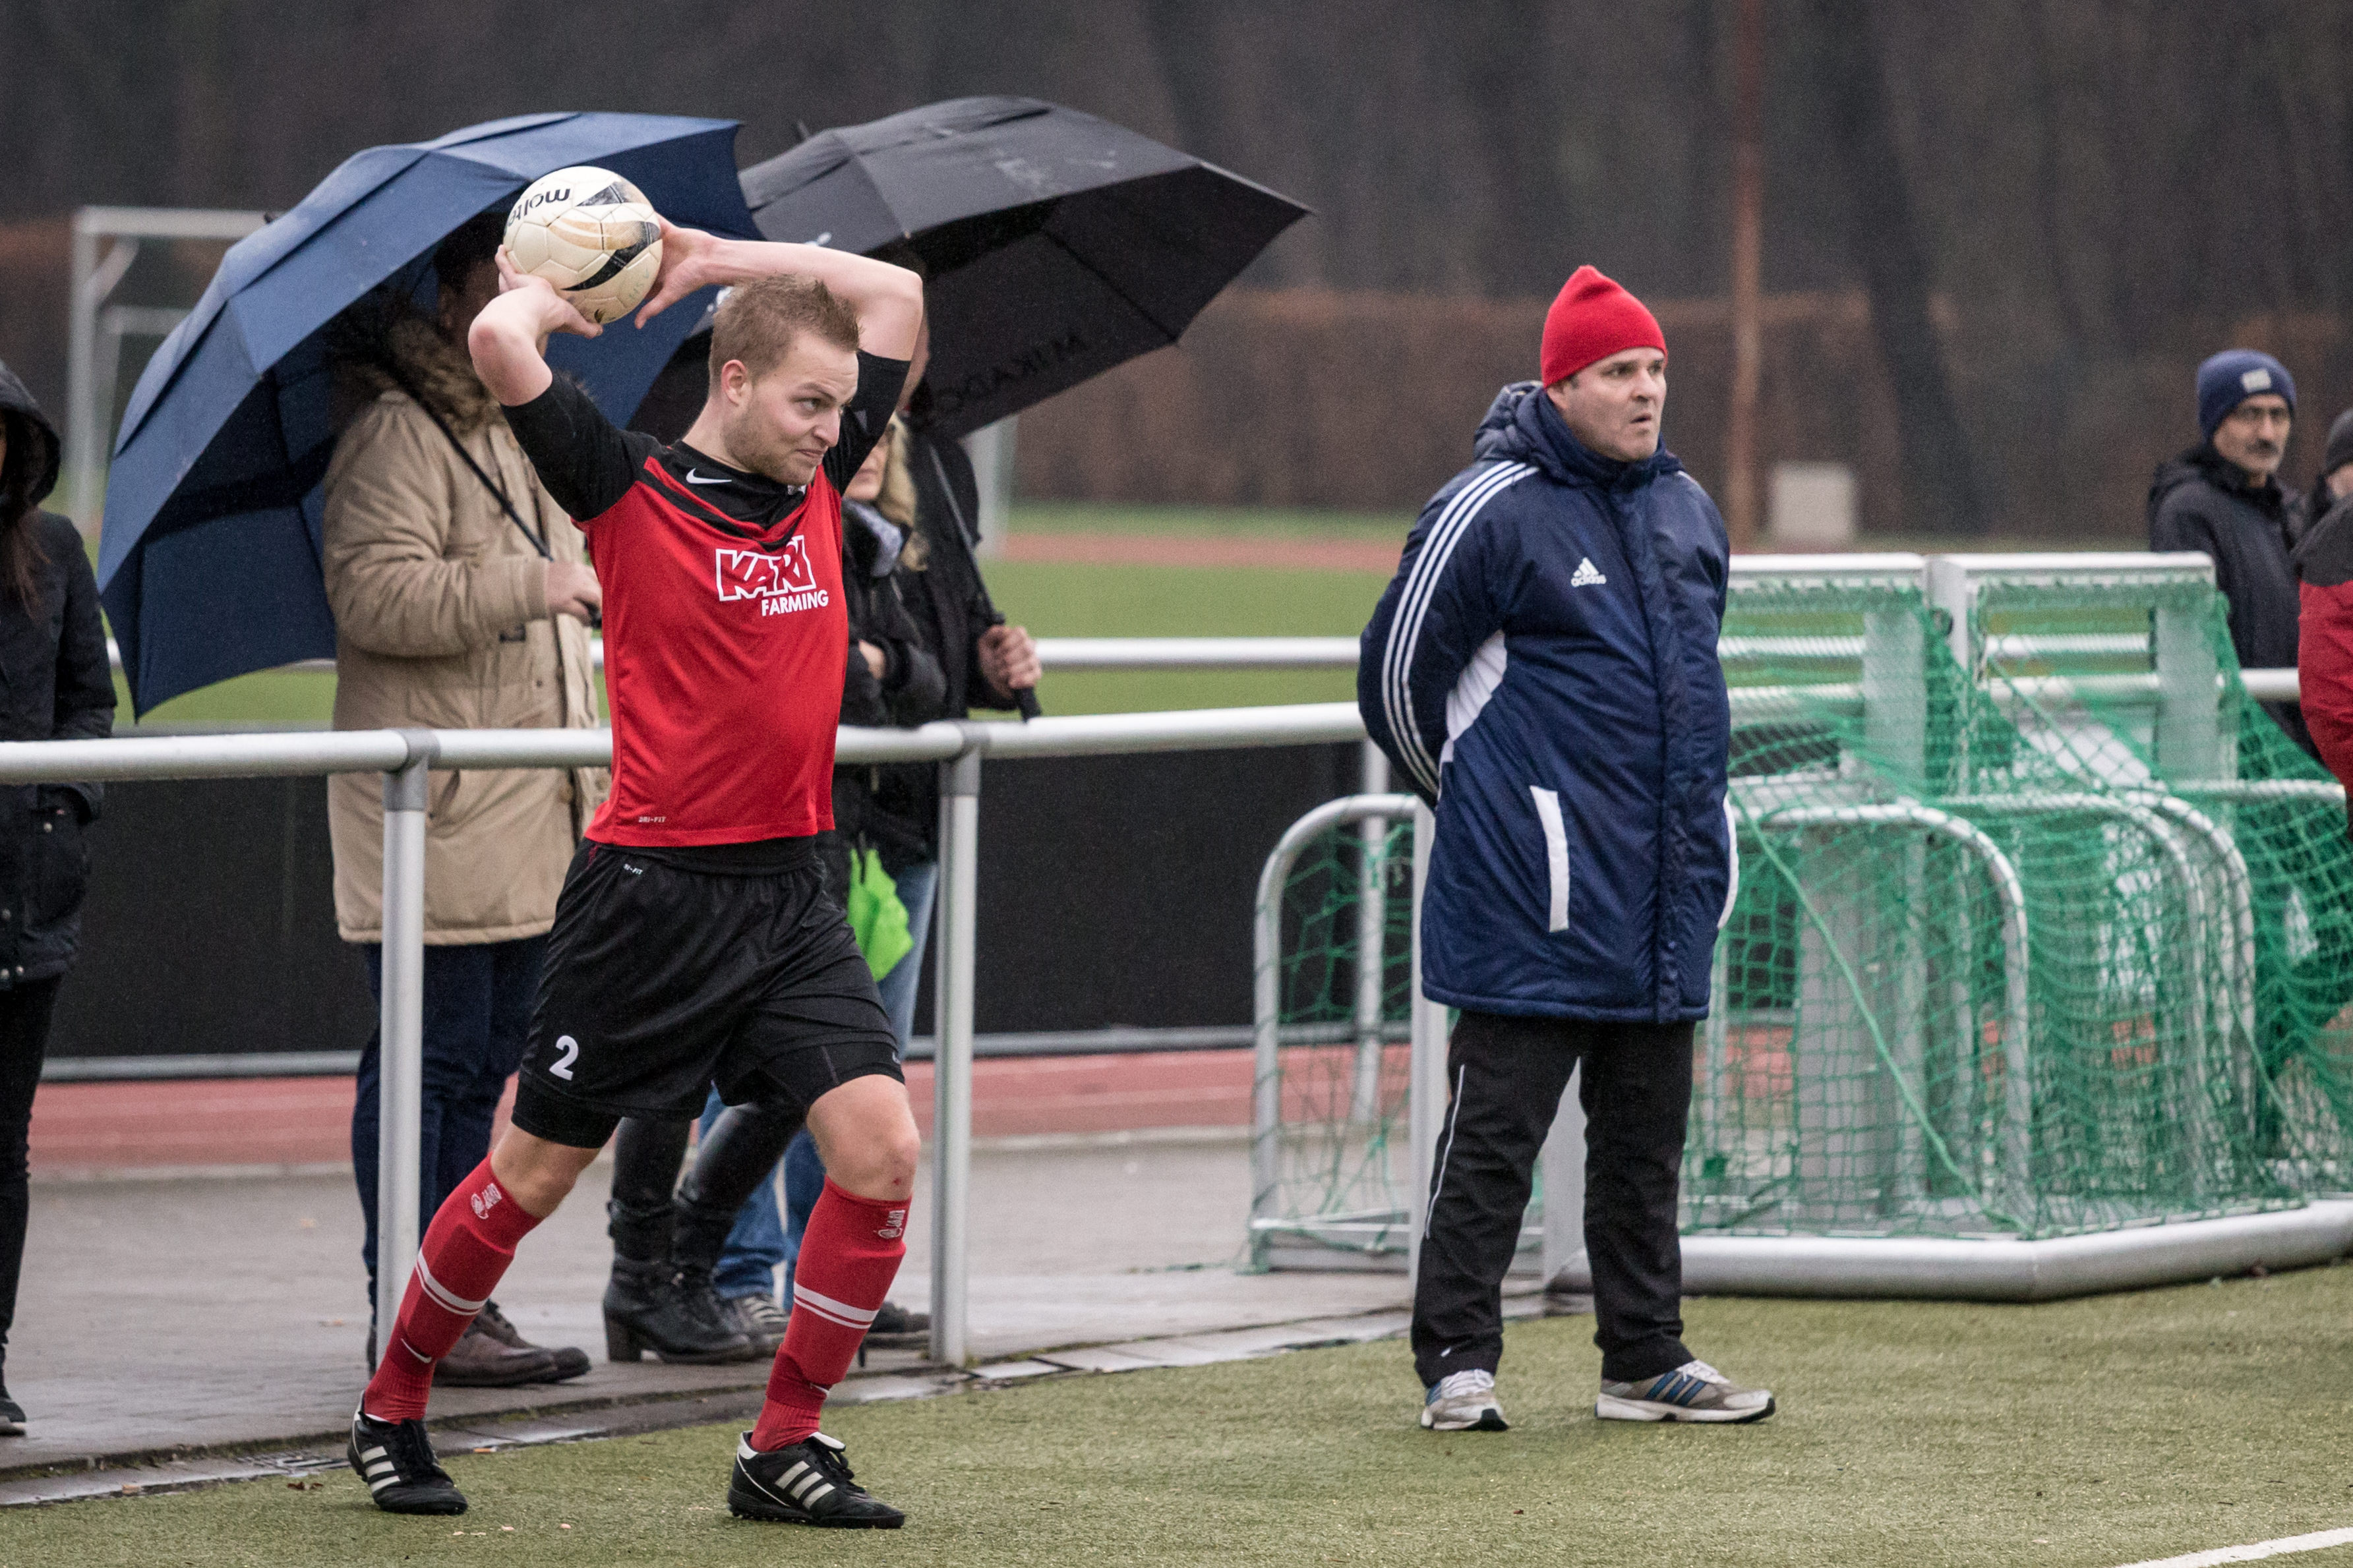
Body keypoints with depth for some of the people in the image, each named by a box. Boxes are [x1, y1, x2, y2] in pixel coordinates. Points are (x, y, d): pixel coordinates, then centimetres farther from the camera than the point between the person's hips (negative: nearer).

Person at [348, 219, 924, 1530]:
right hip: (654, 893, -5)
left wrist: (719, 259, 13)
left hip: (790, 895, 5)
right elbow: (500, 338, -21)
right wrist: (547, 296, 1)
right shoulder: (632, 490, -8)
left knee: (883, 1148, -9)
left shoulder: (817, 482, 9)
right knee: (538, 1171, 4)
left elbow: (898, 296, 18)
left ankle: (786, 1446, 3)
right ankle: (394, 1408, 24)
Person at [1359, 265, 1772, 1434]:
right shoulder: (1493, 511, -9)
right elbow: (1397, 670, -3)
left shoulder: (1687, 507, 14)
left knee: (1646, 1132, 12)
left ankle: (1646, 1359, 18)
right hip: (1536, 899, -7)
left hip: (1663, 890, 7)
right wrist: (1478, 795, 10)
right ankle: (1456, 1361, 1)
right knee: (1495, 1129, -4)